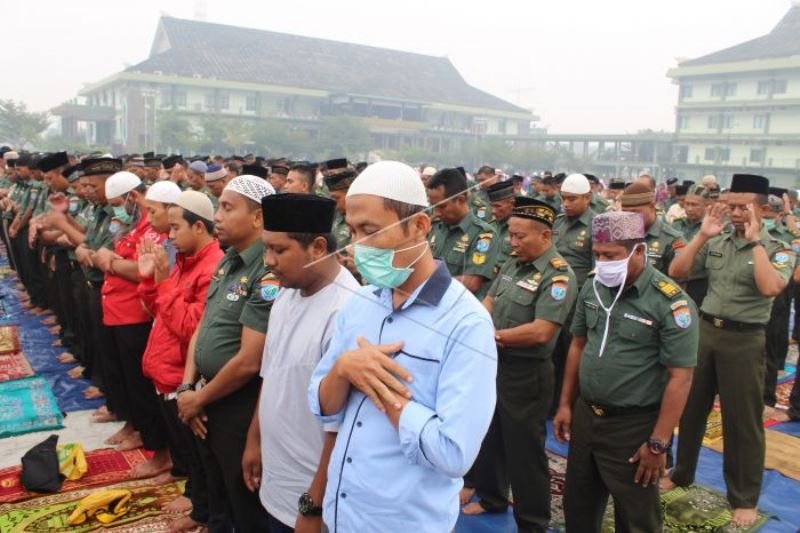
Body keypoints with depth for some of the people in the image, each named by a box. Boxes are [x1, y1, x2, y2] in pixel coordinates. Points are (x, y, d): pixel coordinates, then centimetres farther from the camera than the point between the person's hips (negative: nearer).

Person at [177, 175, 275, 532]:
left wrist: (199, 400, -11)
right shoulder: (227, 261, 5)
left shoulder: (267, 274, -24)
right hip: (209, 400, 8)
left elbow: (249, 361, -25)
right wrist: (187, 388, 1)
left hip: (240, 408, -8)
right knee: (217, 498, 26)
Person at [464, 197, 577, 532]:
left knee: (524, 450, 5)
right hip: (494, 364, 8)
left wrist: (495, 336, -16)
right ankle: (491, 498, 43)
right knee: (489, 438, 22)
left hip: (526, 374, -8)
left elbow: (540, 332, -27)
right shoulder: (513, 264, 6)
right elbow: (489, 301, 9)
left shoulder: (557, 275, -19)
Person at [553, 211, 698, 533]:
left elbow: (680, 378, -18)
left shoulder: (671, 303, -19)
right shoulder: (592, 288, -1)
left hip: (634, 427, -5)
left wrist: (658, 444, -17)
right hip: (585, 416, 6)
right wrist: (566, 404, 9)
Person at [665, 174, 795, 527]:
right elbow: (676, 272, -3)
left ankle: (744, 498, 22)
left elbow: (770, 288, -25)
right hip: (705, 329, 4)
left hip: (744, 339, -4)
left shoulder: (778, 250, -6)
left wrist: (754, 240, -20)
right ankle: (682, 473, 35)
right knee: (691, 407, 16)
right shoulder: (715, 241, 3)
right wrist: (702, 235, -11)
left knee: (742, 420, 6)